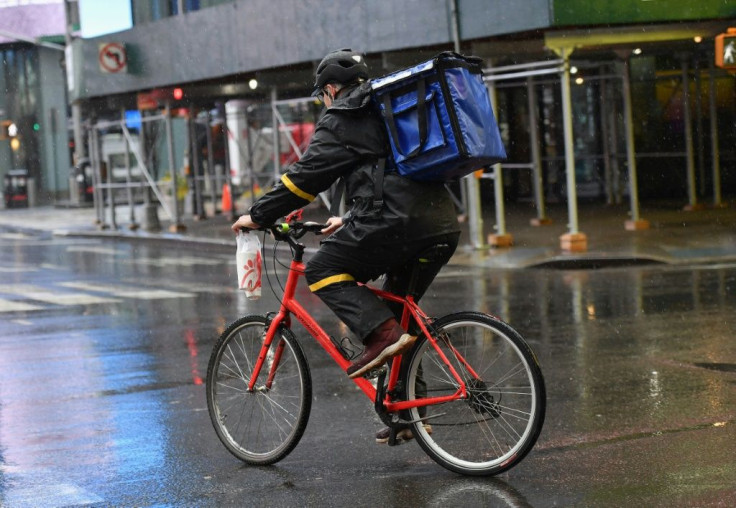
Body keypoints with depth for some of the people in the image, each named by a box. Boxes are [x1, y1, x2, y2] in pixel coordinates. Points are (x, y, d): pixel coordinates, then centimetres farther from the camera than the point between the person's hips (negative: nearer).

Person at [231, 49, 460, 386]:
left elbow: (306, 175, 0)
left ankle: (382, 333, -14)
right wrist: (349, 220, 43)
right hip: (443, 223, 8)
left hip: (395, 221, -8)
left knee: (322, 272, 4)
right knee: (398, 304, 26)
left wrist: (258, 216, 8)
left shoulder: (340, 120, 4)